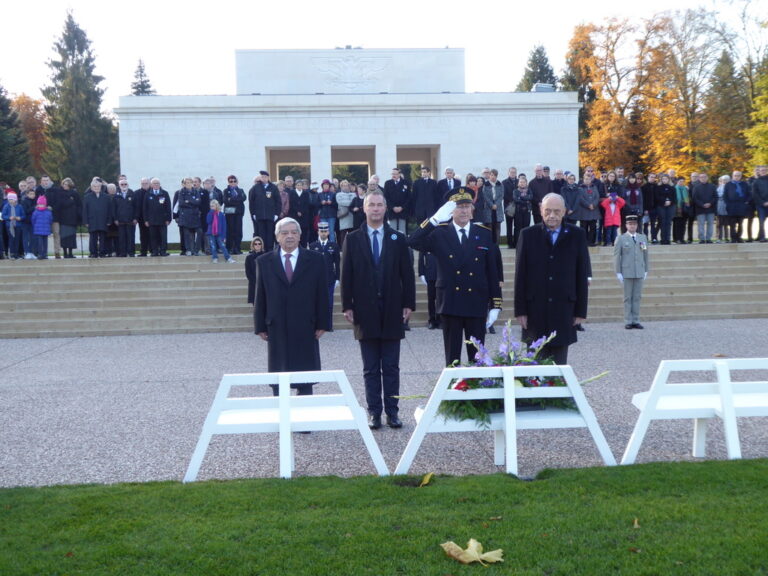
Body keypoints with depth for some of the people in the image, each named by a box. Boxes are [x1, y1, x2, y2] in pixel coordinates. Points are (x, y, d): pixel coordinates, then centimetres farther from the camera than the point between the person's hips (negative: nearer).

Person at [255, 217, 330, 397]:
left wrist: (322, 324, -2)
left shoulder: (315, 260, 4)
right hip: (276, 329, 1)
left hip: (306, 328, 0)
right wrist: (260, 326, 1)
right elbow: (260, 297, 5)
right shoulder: (264, 262, 6)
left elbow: (322, 294, 2)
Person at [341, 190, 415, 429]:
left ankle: (392, 411, 13)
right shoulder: (352, 239, 4)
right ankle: (374, 411, 13)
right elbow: (346, 275, 2)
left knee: (391, 367, 6)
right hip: (365, 312, 0)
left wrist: (408, 304, -1)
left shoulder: (398, 239, 5)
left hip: (392, 311, 0)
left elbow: (407, 274, 5)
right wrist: (347, 306, -4)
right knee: (371, 369, 6)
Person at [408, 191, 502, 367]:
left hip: (477, 305, 1)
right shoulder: (439, 233, 1)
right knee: (452, 357, 8)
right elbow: (413, 242, -16)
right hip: (450, 304, -1)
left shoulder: (484, 234, 5)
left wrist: (495, 304, 1)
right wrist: (435, 219, -21)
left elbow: (492, 271, 4)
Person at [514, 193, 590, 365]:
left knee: (559, 364, 4)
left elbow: (582, 275, 4)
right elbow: (520, 276, 2)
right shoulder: (528, 235, 3)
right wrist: (520, 310, -1)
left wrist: (581, 311, 2)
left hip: (563, 311, 0)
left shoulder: (577, 235, 4)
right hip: (535, 310, 0)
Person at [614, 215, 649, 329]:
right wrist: (618, 273, -5)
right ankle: (628, 321, 4)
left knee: (637, 297, 3)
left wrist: (646, 271, 10)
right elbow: (616, 256, 0)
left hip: (639, 273, 3)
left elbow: (645, 255, 14)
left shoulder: (643, 238, 12)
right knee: (628, 298, 0)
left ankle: (636, 321, 7)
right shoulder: (621, 239, 3)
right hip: (627, 273, -3)